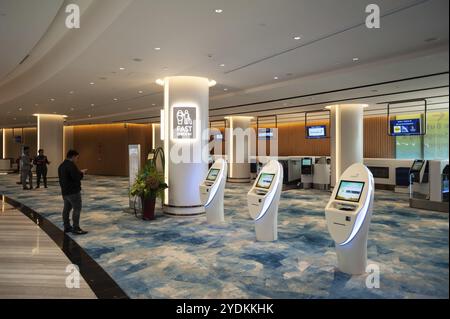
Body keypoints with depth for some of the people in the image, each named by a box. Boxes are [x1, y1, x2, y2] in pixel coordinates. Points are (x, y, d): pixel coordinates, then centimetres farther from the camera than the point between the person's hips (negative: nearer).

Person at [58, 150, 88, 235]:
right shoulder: (71, 165, -18)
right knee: (77, 209, -5)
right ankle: (76, 229, -4)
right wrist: (82, 173, -7)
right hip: (73, 191, -10)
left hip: (65, 191, 10)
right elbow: (77, 177, -22)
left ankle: (67, 227, 22)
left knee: (66, 209, 14)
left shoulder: (61, 166, 15)